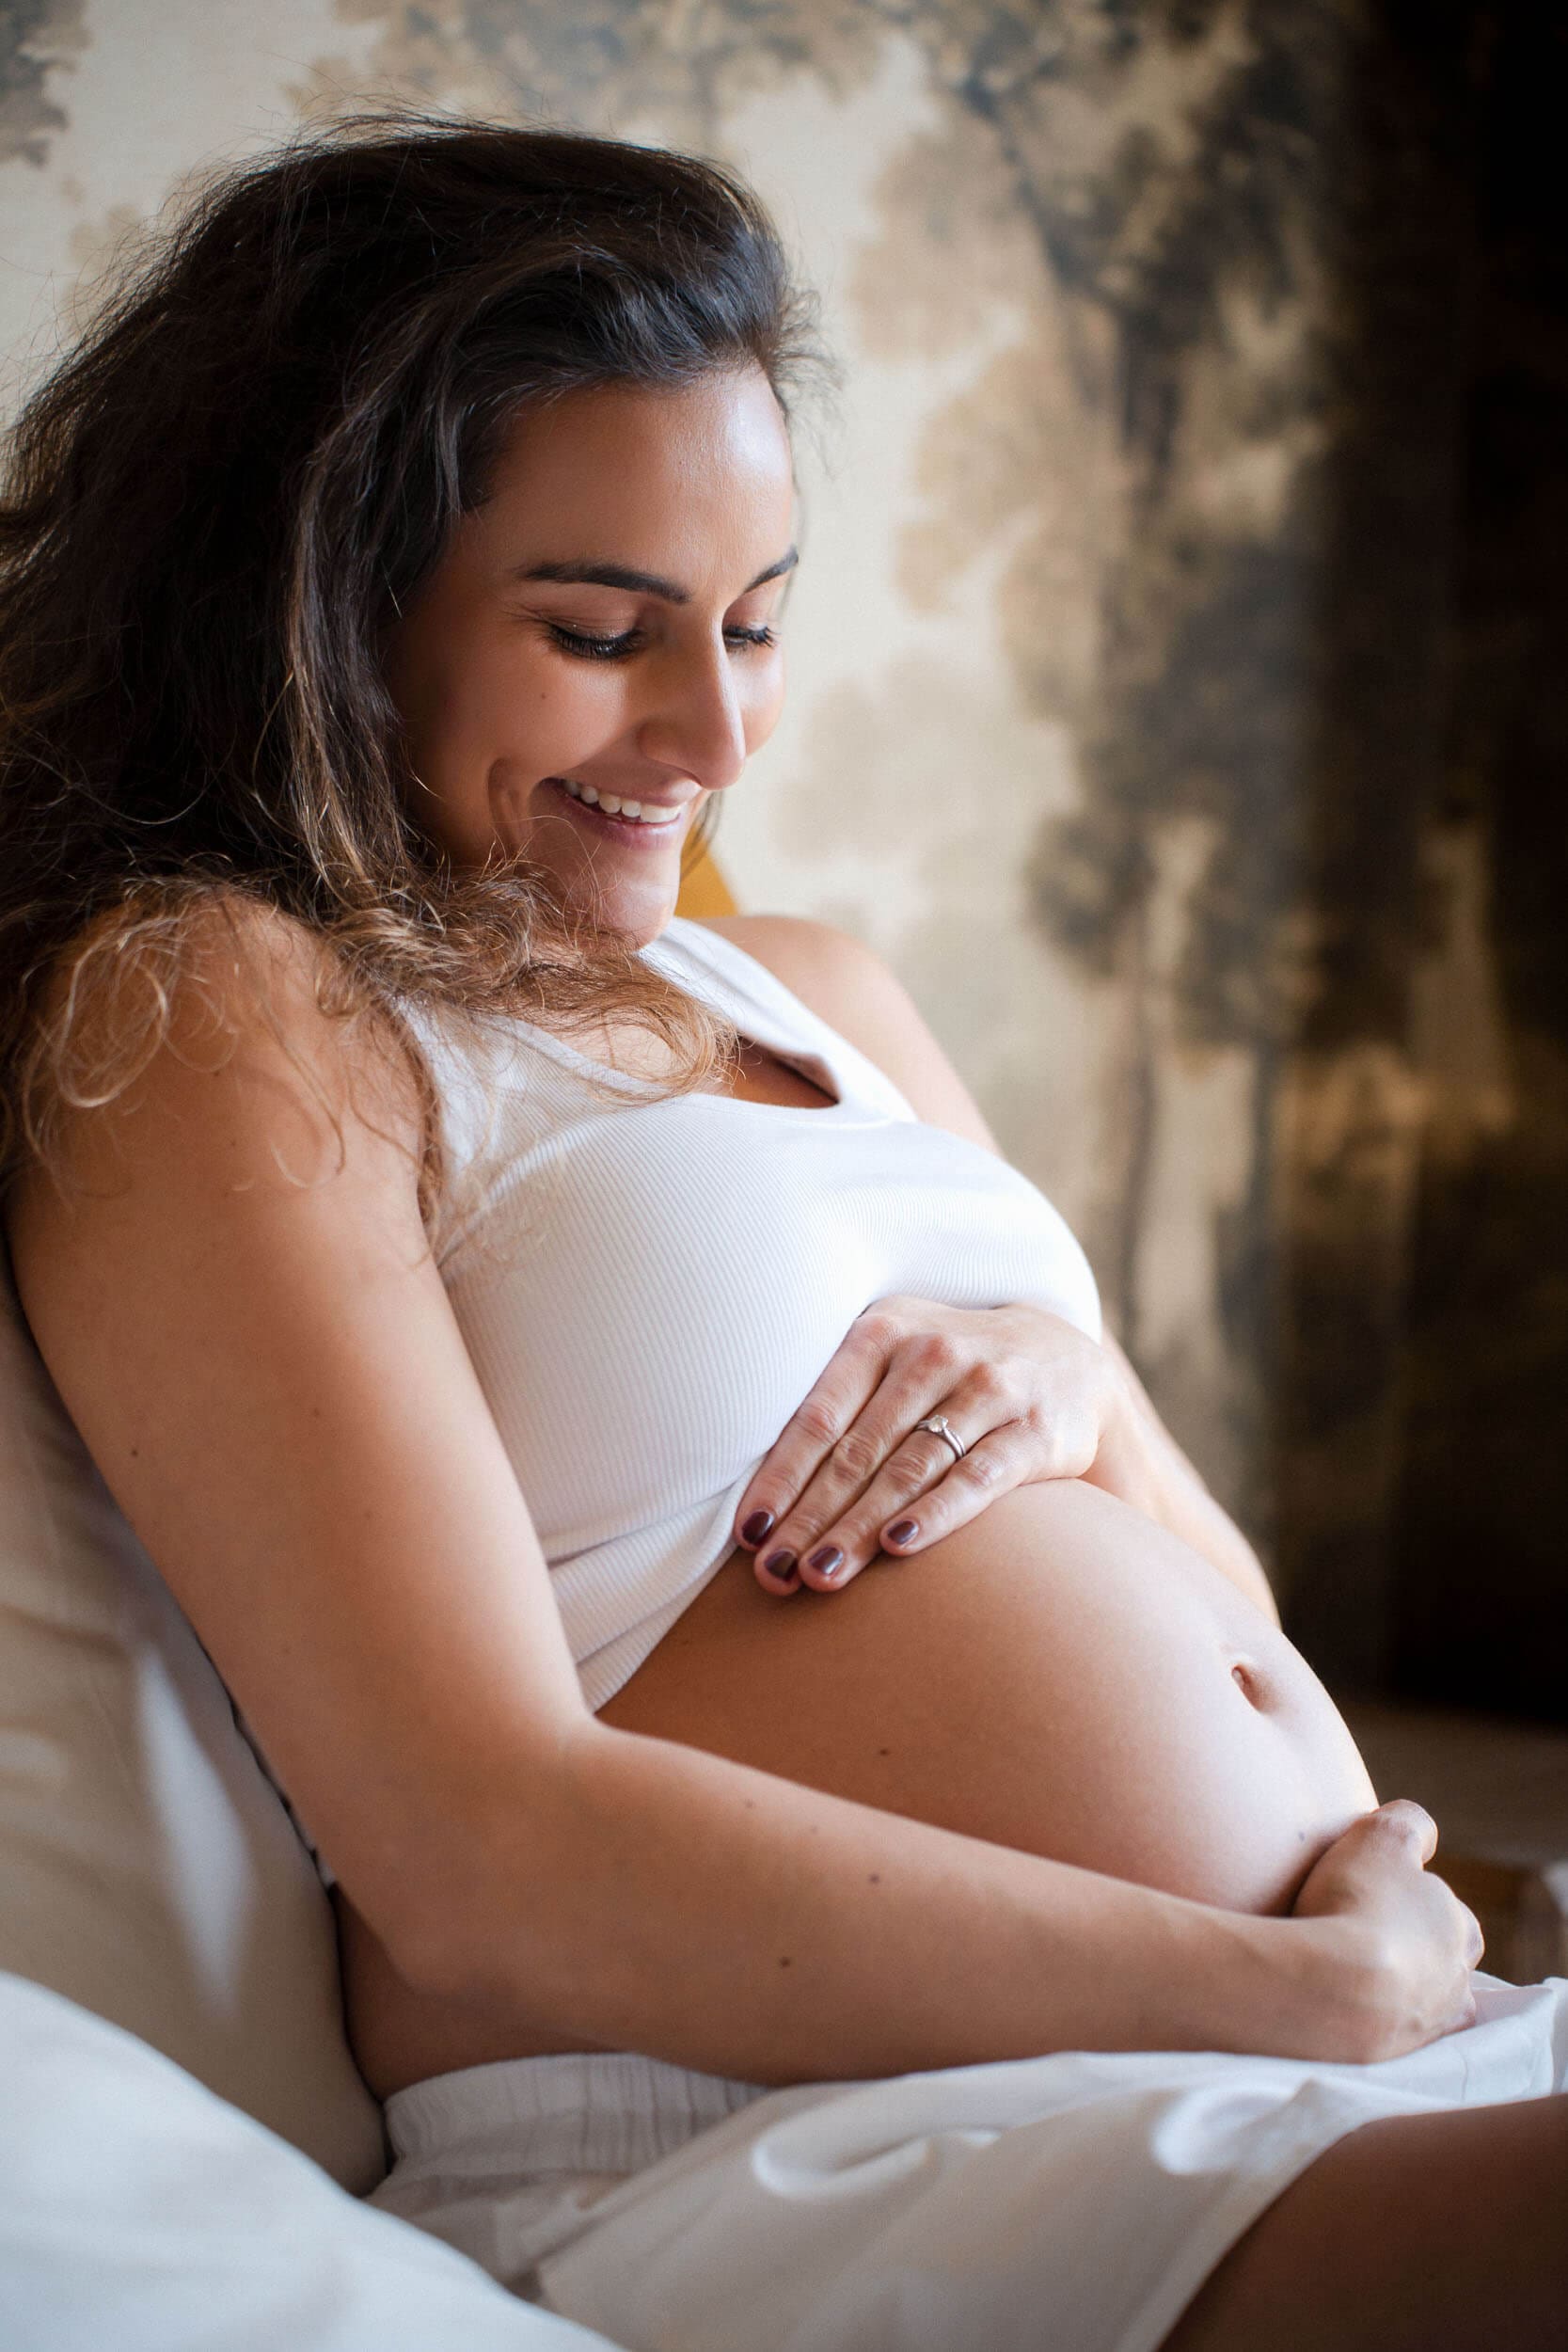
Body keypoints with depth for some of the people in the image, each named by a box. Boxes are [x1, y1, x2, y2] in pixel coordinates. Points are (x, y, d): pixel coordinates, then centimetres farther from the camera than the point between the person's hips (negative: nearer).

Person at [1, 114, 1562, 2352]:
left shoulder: (822, 991, 21)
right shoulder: (193, 1004, -2)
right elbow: (485, 1867, -13)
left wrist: (1070, 1388, 0)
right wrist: (1310, 1990, -11)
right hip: (747, 2145, -7)